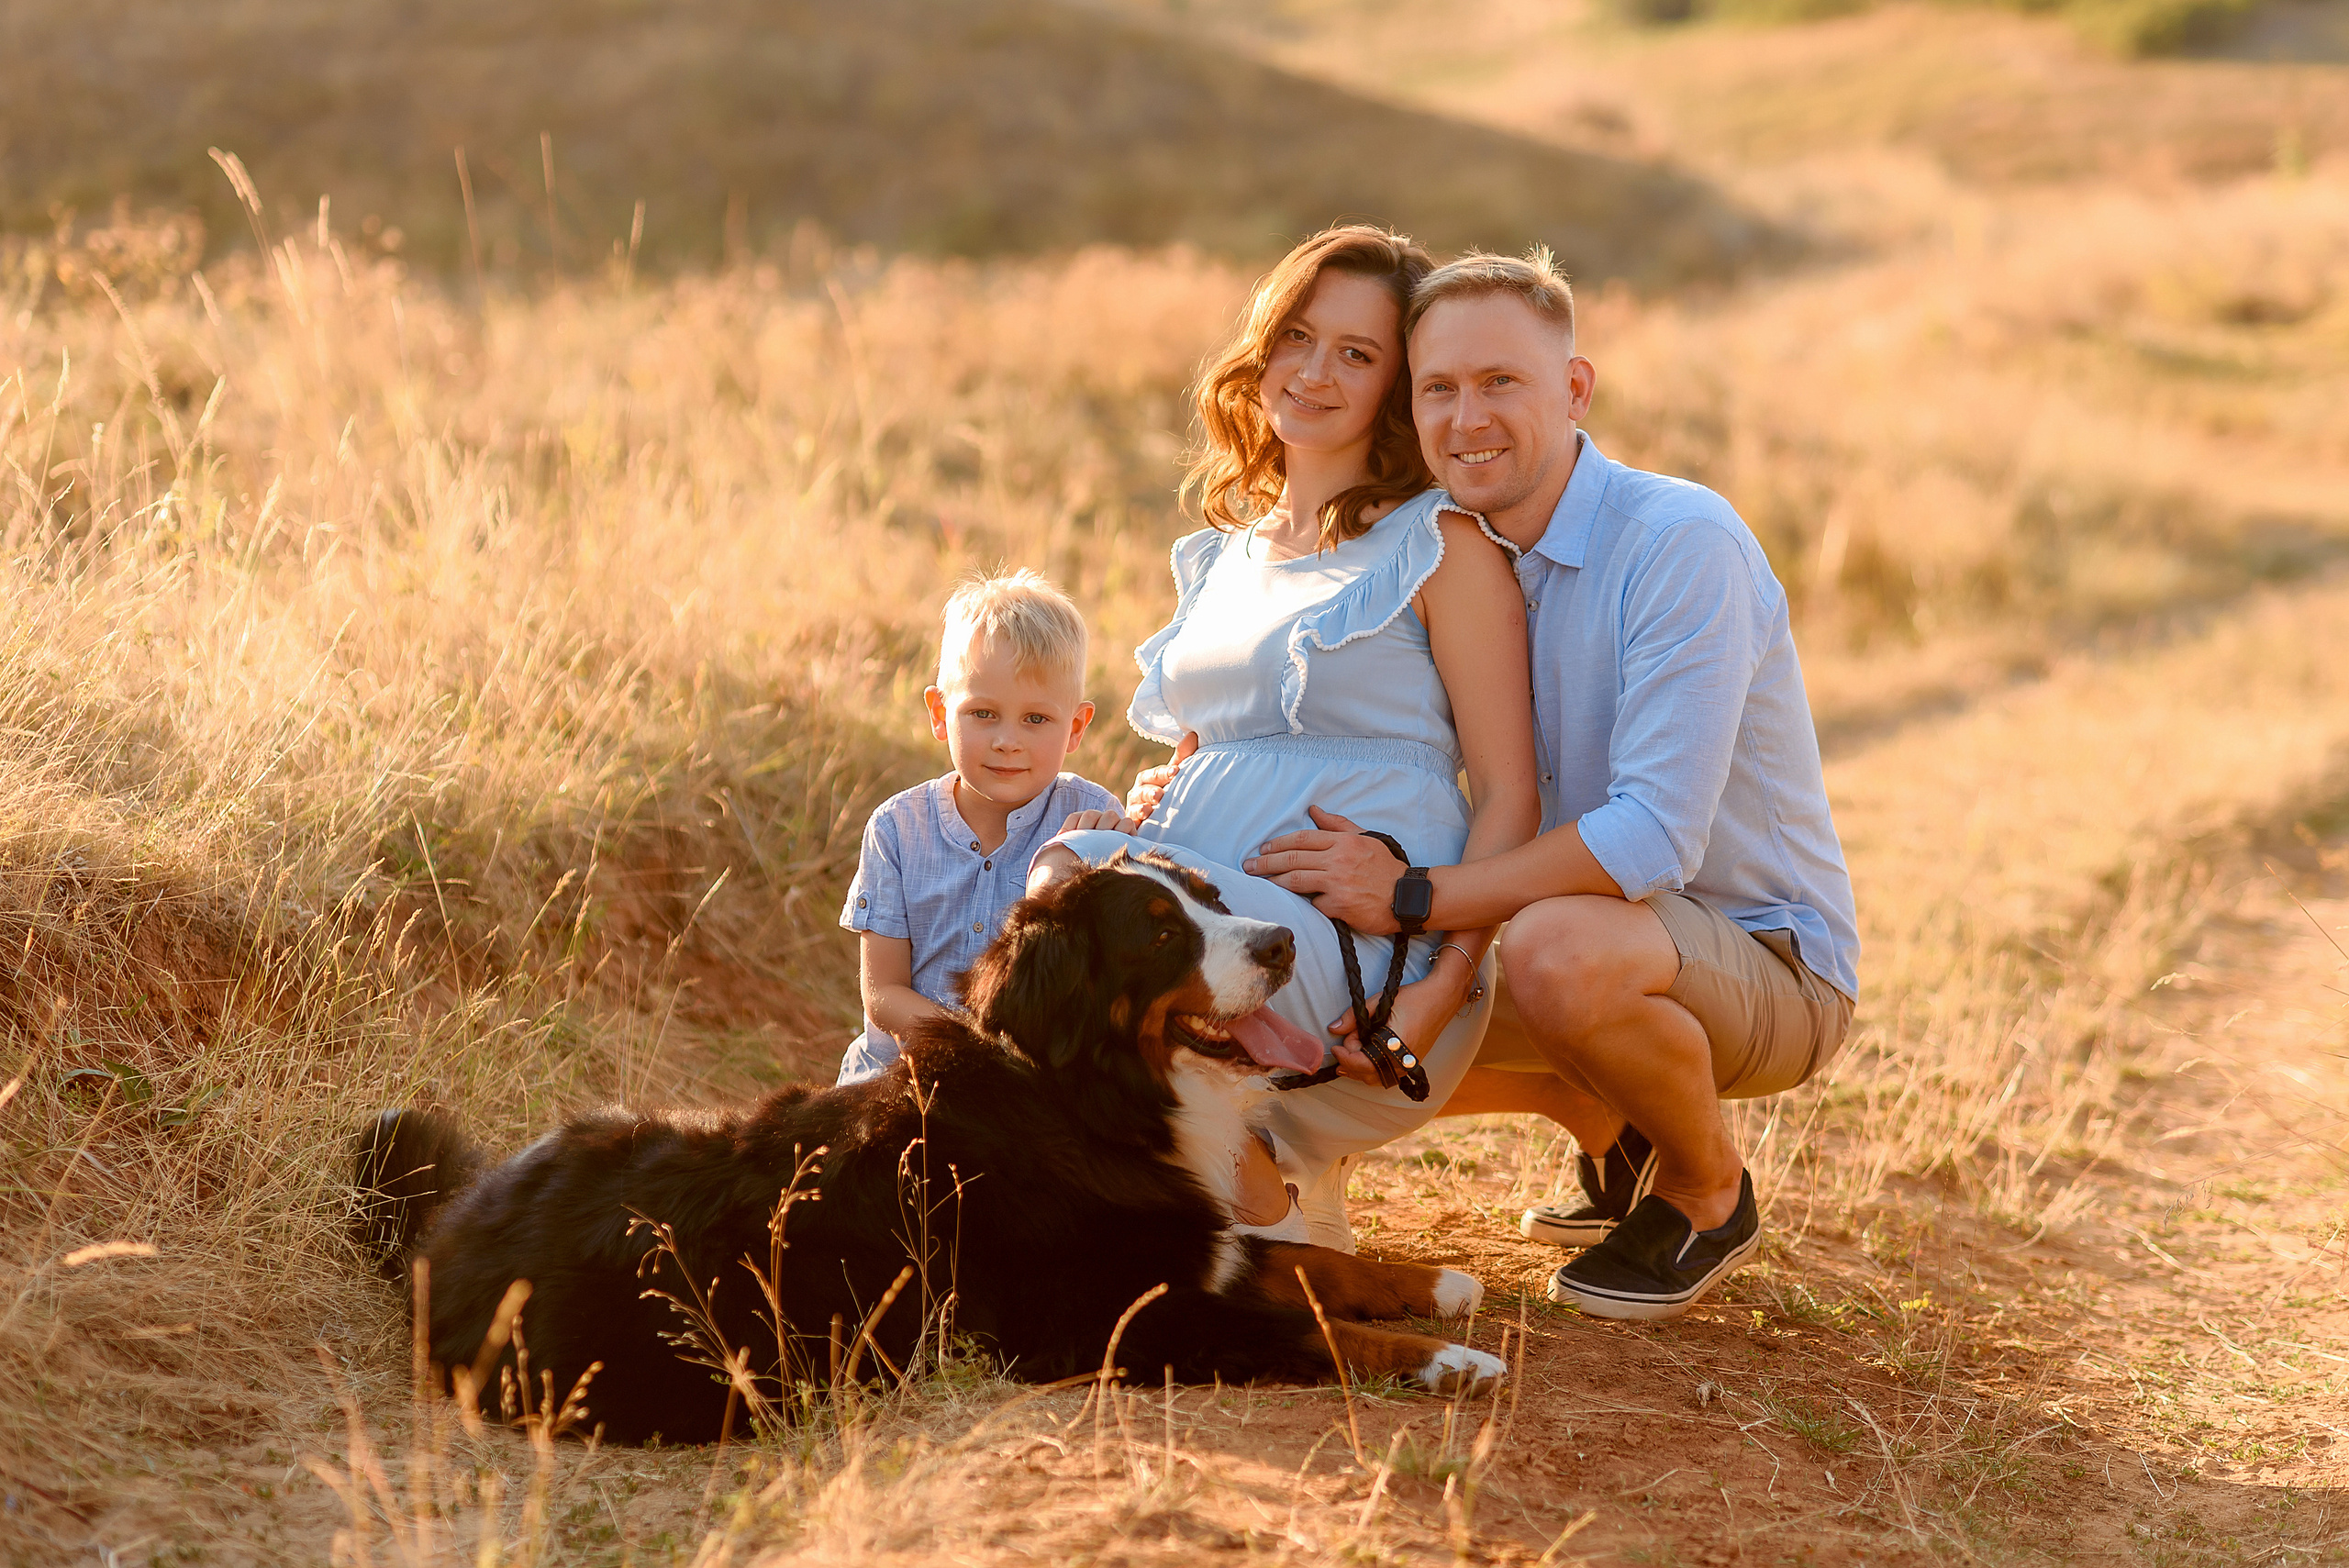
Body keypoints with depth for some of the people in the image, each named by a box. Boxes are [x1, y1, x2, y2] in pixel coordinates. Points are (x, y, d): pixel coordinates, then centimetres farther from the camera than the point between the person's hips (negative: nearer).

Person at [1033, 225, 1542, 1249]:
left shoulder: (1440, 543, 2)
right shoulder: (1218, 558, 22)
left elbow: (1508, 791, -3)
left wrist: (1448, 984, -18)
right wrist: (1131, 824, 3)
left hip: (1366, 947, -6)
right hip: (1222, 914, 6)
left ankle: (1271, 1212, -7)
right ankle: (1290, 1164, -5)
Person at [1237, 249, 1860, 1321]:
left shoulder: (1683, 543, -23)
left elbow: (1653, 837, -30)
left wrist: (1413, 896, -30)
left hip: (1772, 961, -8)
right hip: (1613, 929, 8)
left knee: (1559, 951, -38)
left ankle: (1709, 1192, -7)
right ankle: (1612, 1127, 19)